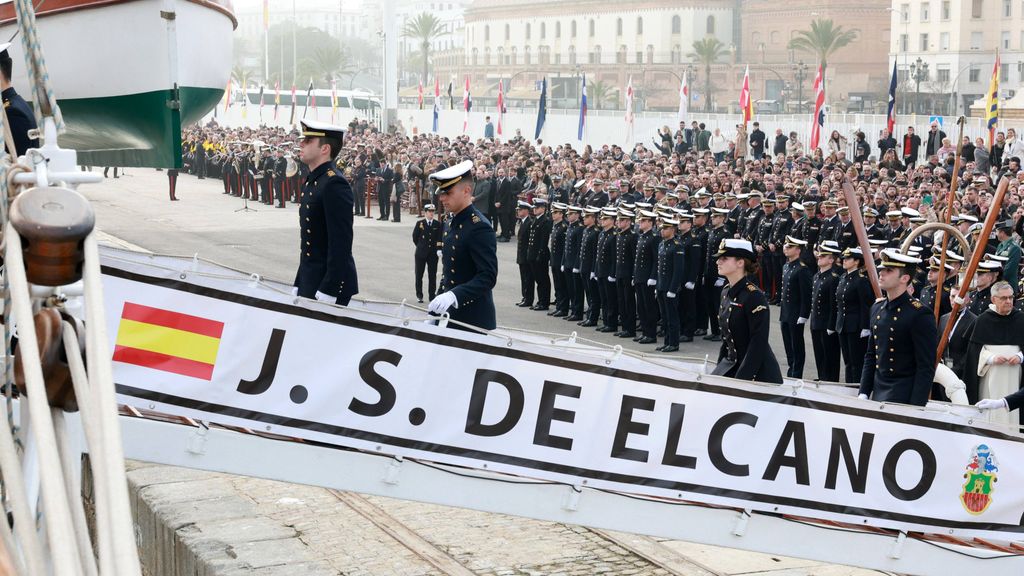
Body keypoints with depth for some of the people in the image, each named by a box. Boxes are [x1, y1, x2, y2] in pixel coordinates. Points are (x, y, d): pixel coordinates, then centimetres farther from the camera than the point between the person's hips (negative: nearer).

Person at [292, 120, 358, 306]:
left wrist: (327, 291, -23)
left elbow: (341, 242, -21)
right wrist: (298, 286, 18)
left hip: (330, 284, -9)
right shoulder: (311, 182, 13)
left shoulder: (335, 184, -16)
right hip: (308, 283, 9)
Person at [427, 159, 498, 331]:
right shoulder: (451, 224, 12)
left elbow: (488, 276, -23)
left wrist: (454, 296, -34)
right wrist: (435, 310, 16)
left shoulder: (480, 228, -16)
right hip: (449, 316, 8)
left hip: (474, 322, -8)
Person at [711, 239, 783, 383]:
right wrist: (719, 368, 13)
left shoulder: (755, 296, -17)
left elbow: (758, 344, -20)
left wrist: (741, 379, -22)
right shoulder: (726, 294, 8)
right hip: (731, 364, 7)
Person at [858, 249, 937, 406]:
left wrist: (915, 409, -18)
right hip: (878, 393, 7)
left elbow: (926, 368, -15)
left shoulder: (920, 315, -14)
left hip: (904, 396, -7)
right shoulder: (877, 308, 9)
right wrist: (863, 393, 8)